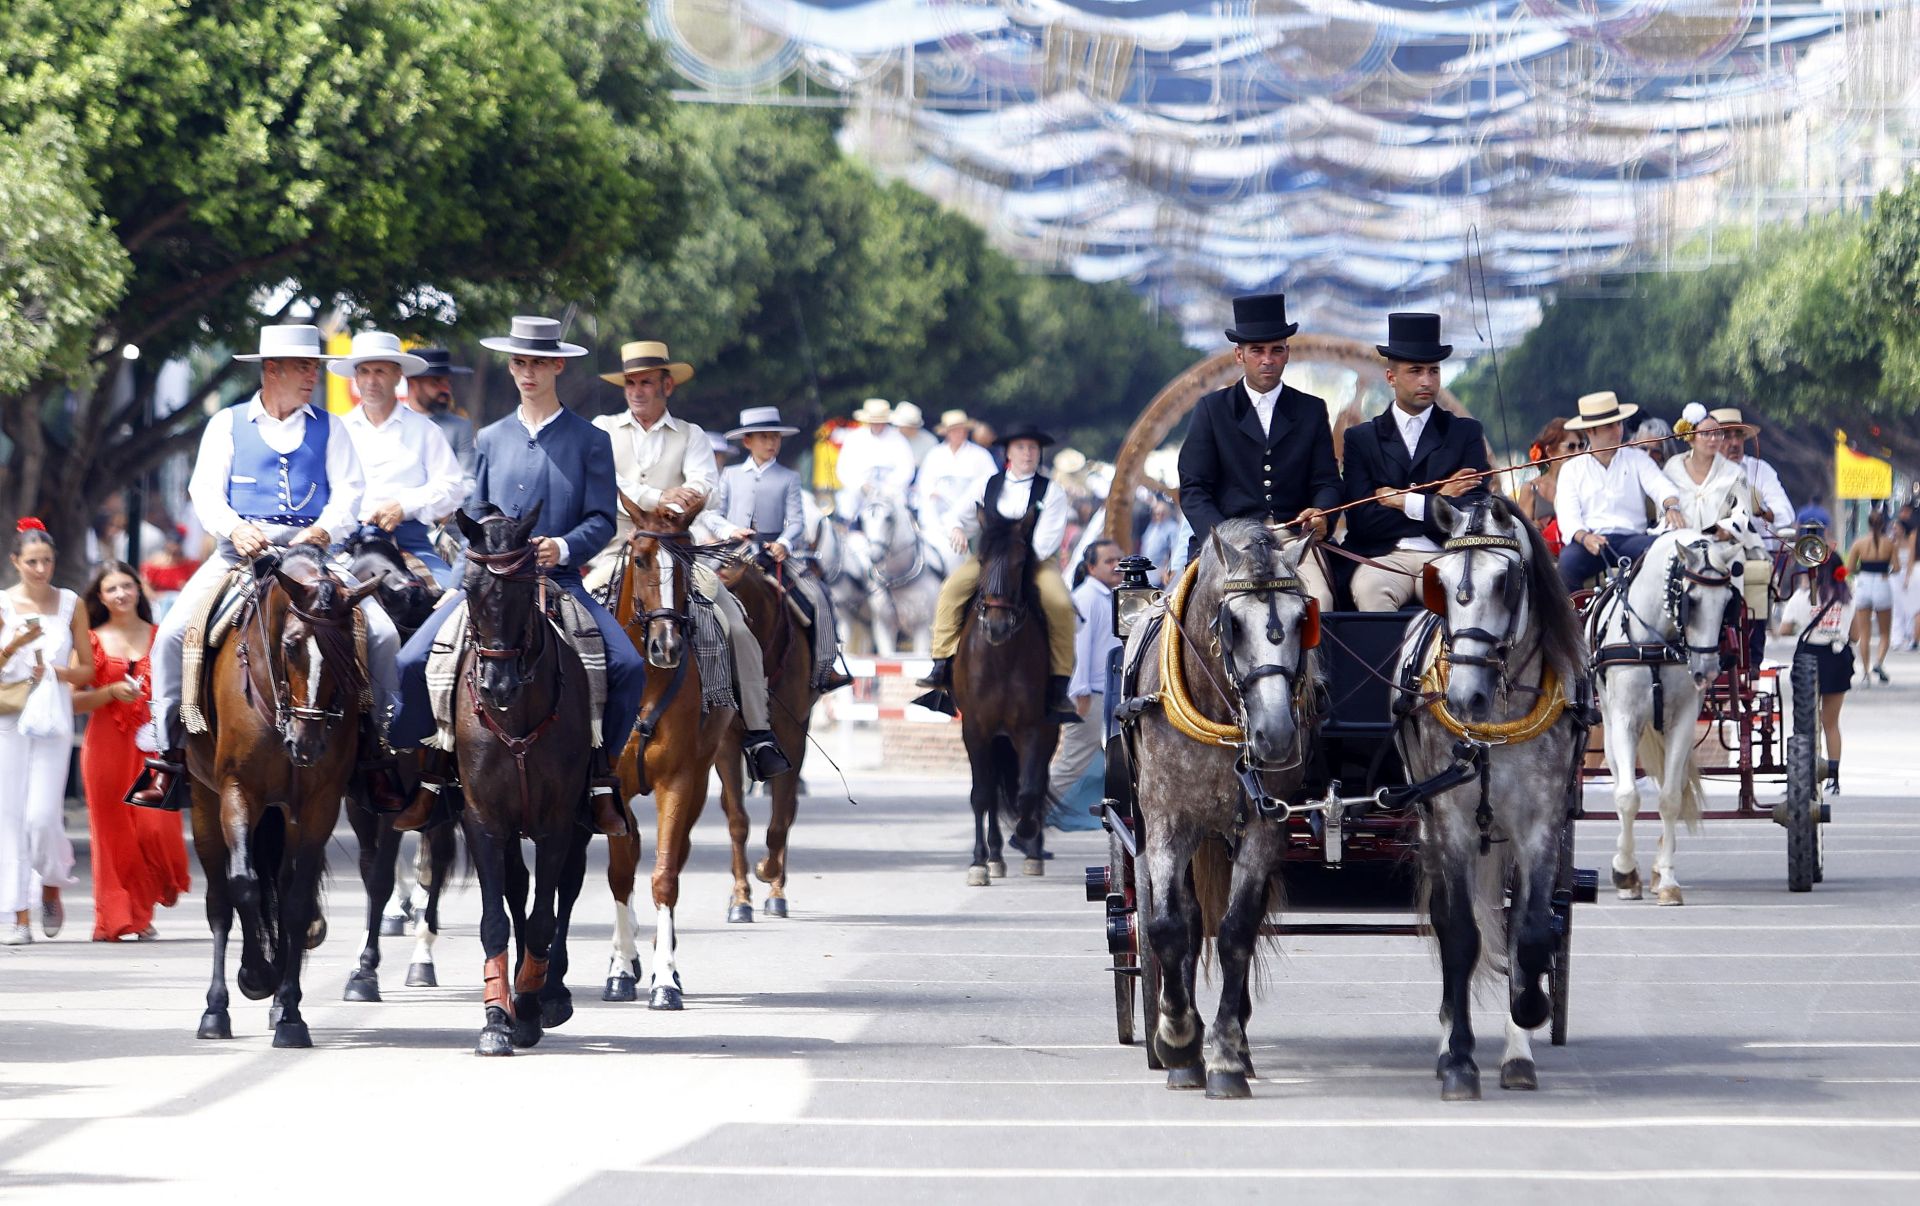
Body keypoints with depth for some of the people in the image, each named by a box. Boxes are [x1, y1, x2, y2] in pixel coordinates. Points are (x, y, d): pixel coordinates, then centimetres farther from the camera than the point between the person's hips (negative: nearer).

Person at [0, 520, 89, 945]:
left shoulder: (70, 605, 6)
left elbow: (87, 670, 8)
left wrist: (54, 671, -10)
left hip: (53, 718, 0)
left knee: (43, 815, -9)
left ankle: (51, 889, 20)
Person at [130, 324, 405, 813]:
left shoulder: (329, 428, 14)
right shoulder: (228, 424, 11)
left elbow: (349, 491, 5)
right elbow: (205, 491, 2)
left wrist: (326, 529, -17)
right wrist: (234, 529, -19)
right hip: (241, 550, -1)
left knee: (382, 634, -19)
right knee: (174, 632, -22)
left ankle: (375, 748, -6)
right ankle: (165, 746, -13)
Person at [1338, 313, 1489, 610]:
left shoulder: (1466, 433, 15)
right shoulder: (1361, 439, 13)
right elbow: (1362, 521, 0)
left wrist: (1405, 503, -2)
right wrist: (1439, 501, 0)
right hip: (1384, 558, 0)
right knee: (1370, 589, -35)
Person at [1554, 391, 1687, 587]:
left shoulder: (1637, 459, 18)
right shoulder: (1572, 468, 16)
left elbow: (1660, 486, 0)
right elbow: (1567, 515, 4)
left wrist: (1671, 506, -25)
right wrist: (1584, 537, -19)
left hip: (1630, 538, 0)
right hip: (1589, 540, 0)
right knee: (1569, 560, -35)